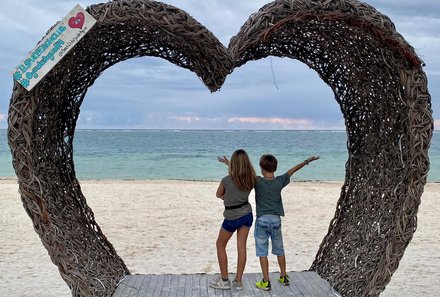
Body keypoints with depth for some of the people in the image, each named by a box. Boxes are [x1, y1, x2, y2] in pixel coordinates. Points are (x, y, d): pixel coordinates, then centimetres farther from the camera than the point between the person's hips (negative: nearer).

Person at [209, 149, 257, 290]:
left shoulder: (226, 180, -22)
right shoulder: (251, 179, -9)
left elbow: (218, 195, -4)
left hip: (232, 218, -4)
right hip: (247, 215, 4)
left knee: (220, 245, 15)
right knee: (241, 247, 9)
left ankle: (224, 280, 17)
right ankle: (238, 281, 14)